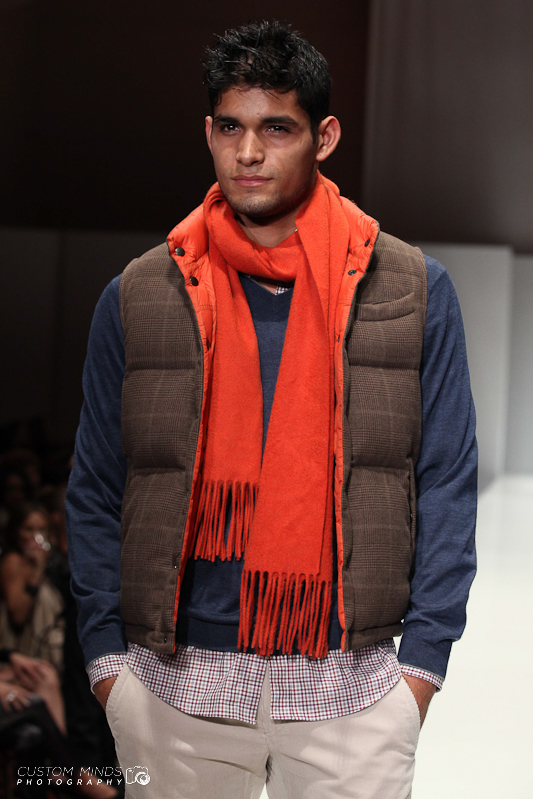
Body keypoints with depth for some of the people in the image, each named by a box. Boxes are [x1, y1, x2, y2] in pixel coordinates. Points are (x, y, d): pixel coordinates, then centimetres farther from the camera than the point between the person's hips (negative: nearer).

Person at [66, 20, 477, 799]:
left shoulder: (412, 291, 1)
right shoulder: (138, 298, 3)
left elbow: (447, 485, 2)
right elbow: (96, 493, 7)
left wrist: (422, 660, -4)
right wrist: (107, 656, 0)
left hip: (352, 690, -1)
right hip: (174, 689, 1)